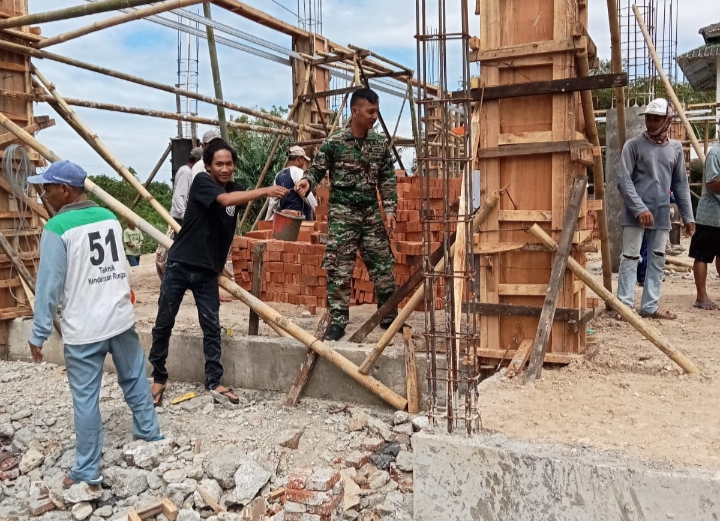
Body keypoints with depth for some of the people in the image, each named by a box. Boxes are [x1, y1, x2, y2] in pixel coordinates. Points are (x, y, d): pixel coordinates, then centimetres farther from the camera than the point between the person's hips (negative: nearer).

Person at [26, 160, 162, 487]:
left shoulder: (57, 229, -14)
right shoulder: (110, 218, 5)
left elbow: (49, 286, -13)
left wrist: (39, 334, -5)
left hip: (83, 329, -6)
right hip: (122, 319, 6)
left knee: (85, 399, 5)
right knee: (135, 381, 21)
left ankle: (88, 472, 15)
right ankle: (150, 436, 37)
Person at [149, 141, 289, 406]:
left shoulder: (234, 188, 8)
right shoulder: (201, 181, -16)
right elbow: (225, 200, -31)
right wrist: (264, 190, -36)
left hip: (208, 271, 5)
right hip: (179, 266, -4)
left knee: (212, 327, 5)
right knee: (164, 324, 7)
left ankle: (214, 383, 14)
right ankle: (159, 378, 24)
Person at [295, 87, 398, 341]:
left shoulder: (380, 143, 6)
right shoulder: (334, 142, -5)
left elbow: (387, 180, 7)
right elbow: (317, 169, -3)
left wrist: (389, 209, -2)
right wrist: (307, 181, -26)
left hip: (371, 213, 4)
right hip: (342, 212, -3)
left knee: (383, 267, 8)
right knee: (339, 270, -4)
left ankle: (389, 317, 24)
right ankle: (338, 321, 6)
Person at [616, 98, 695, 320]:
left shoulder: (675, 148, 9)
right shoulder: (633, 145, -3)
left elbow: (680, 184, 13)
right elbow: (623, 180, -9)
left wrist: (688, 216, 9)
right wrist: (640, 208, -18)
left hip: (662, 215, 5)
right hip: (635, 214, -4)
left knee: (657, 260, 8)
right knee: (630, 258, -4)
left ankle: (650, 306, 16)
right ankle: (624, 306, 0)